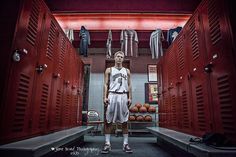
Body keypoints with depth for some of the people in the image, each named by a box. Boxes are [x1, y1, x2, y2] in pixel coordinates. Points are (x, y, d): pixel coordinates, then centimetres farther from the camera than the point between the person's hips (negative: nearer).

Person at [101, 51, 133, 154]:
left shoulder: (127, 71, 16)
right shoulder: (109, 70, 11)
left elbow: (129, 85, 12)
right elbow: (106, 84, 5)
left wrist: (130, 98, 1)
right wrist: (105, 97, -7)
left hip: (123, 96, 2)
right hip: (112, 95, -1)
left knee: (124, 121, 3)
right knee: (108, 120, -2)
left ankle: (125, 144, 11)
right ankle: (107, 144, 6)